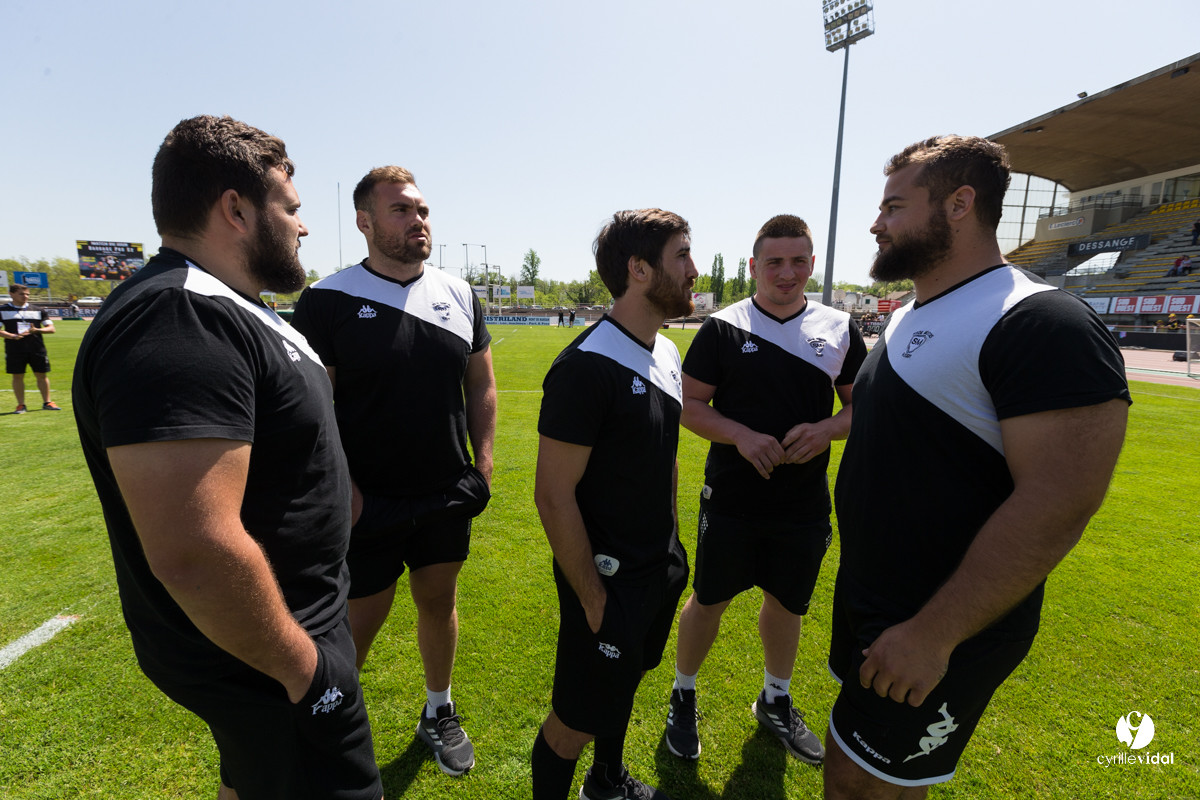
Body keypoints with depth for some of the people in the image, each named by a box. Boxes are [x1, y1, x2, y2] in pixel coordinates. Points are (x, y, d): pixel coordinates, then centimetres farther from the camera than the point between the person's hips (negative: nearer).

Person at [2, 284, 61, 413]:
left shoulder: (38, 310, 12)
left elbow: (51, 328, 8)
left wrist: (36, 330, -11)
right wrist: (11, 336, -16)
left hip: (37, 348, 1)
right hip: (14, 348, -1)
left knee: (42, 375, 4)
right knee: (17, 376, 1)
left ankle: (47, 402, 13)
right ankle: (21, 405, 9)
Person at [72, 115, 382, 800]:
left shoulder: (224, 309, 8)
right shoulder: (179, 321, -28)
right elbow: (194, 554, -34)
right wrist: (300, 666, -22)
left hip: (293, 622, 10)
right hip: (264, 663, -10)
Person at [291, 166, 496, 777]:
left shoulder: (459, 295, 5)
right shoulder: (328, 300, -9)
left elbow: (481, 384, 11)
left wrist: (483, 459, 4)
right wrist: (345, 494, -14)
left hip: (449, 497, 4)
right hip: (370, 505, -4)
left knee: (438, 602, 18)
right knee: (355, 627, 8)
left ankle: (438, 714, 42)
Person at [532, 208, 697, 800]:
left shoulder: (666, 354, 4)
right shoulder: (587, 366, -24)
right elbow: (553, 496, -22)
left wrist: (670, 545, 15)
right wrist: (592, 597, -16)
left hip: (662, 569, 8)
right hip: (609, 579, -8)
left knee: (623, 683, 27)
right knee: (577, 720, 10)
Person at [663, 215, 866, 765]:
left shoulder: (840, 329, 3)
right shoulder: (723, 328, -5)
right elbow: (689, 405, -5)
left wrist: (827, 429, -14)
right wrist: (742, 436, -21)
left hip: (805, 506, 3)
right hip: (731, 499, -2)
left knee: (787, 603, 18)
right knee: (709, 599, 10)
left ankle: (775, 703, 44)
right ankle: (683, 696, 36)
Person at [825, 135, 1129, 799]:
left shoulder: (1042, 325, -22)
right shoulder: (907, 320, 7)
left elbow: (1058, 506, -28)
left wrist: (932, 636, -26)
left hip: (939, 636, -8)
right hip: (865, 596, 8)